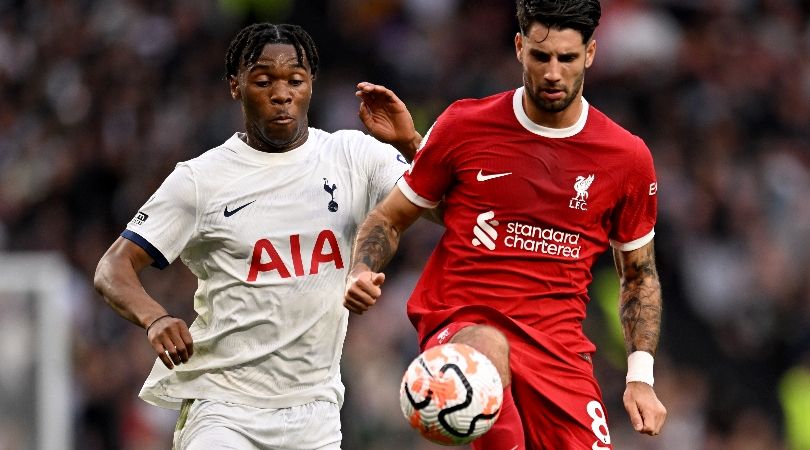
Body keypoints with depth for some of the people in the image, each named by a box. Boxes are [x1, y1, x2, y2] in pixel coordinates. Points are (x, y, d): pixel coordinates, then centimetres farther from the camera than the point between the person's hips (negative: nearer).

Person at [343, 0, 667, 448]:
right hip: (458, 326, -3)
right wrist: (361, 273, -7)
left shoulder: (627, 157, 6)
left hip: (559, 347, 3)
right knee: (488, 349, -38)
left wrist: (641, 377, 7)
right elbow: (390, 218, 14)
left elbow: (639, 276, 18)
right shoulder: (465, 126, 2)